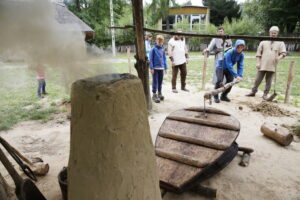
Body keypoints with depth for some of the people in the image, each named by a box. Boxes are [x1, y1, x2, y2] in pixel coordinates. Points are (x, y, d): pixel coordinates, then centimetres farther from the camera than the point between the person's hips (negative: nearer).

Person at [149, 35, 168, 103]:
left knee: (160, 81, 13)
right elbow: (150, 59, -7)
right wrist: (151, 68, -12)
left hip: (161, 68, 5)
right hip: (155, 68, -5)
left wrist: (165, 67, 13)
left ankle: (159, 93, 27)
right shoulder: (153, 49, -7)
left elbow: (164, 58, 14)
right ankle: (154, 95, 8)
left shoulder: (163, 49, 8)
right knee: (155, 81, -1)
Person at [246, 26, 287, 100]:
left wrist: (279, 57, -19)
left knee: (268, 81, 5)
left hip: (272, 66, 0)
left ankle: (265, 94, 15)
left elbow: (284, 53, 2)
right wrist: (258, 62, -2)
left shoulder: (280, 43, 10)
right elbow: (258, 54, 8)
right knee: (257, 80, 1)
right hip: (262, 65, 0)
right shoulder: (263, 42, 11)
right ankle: (253, 92, 14)